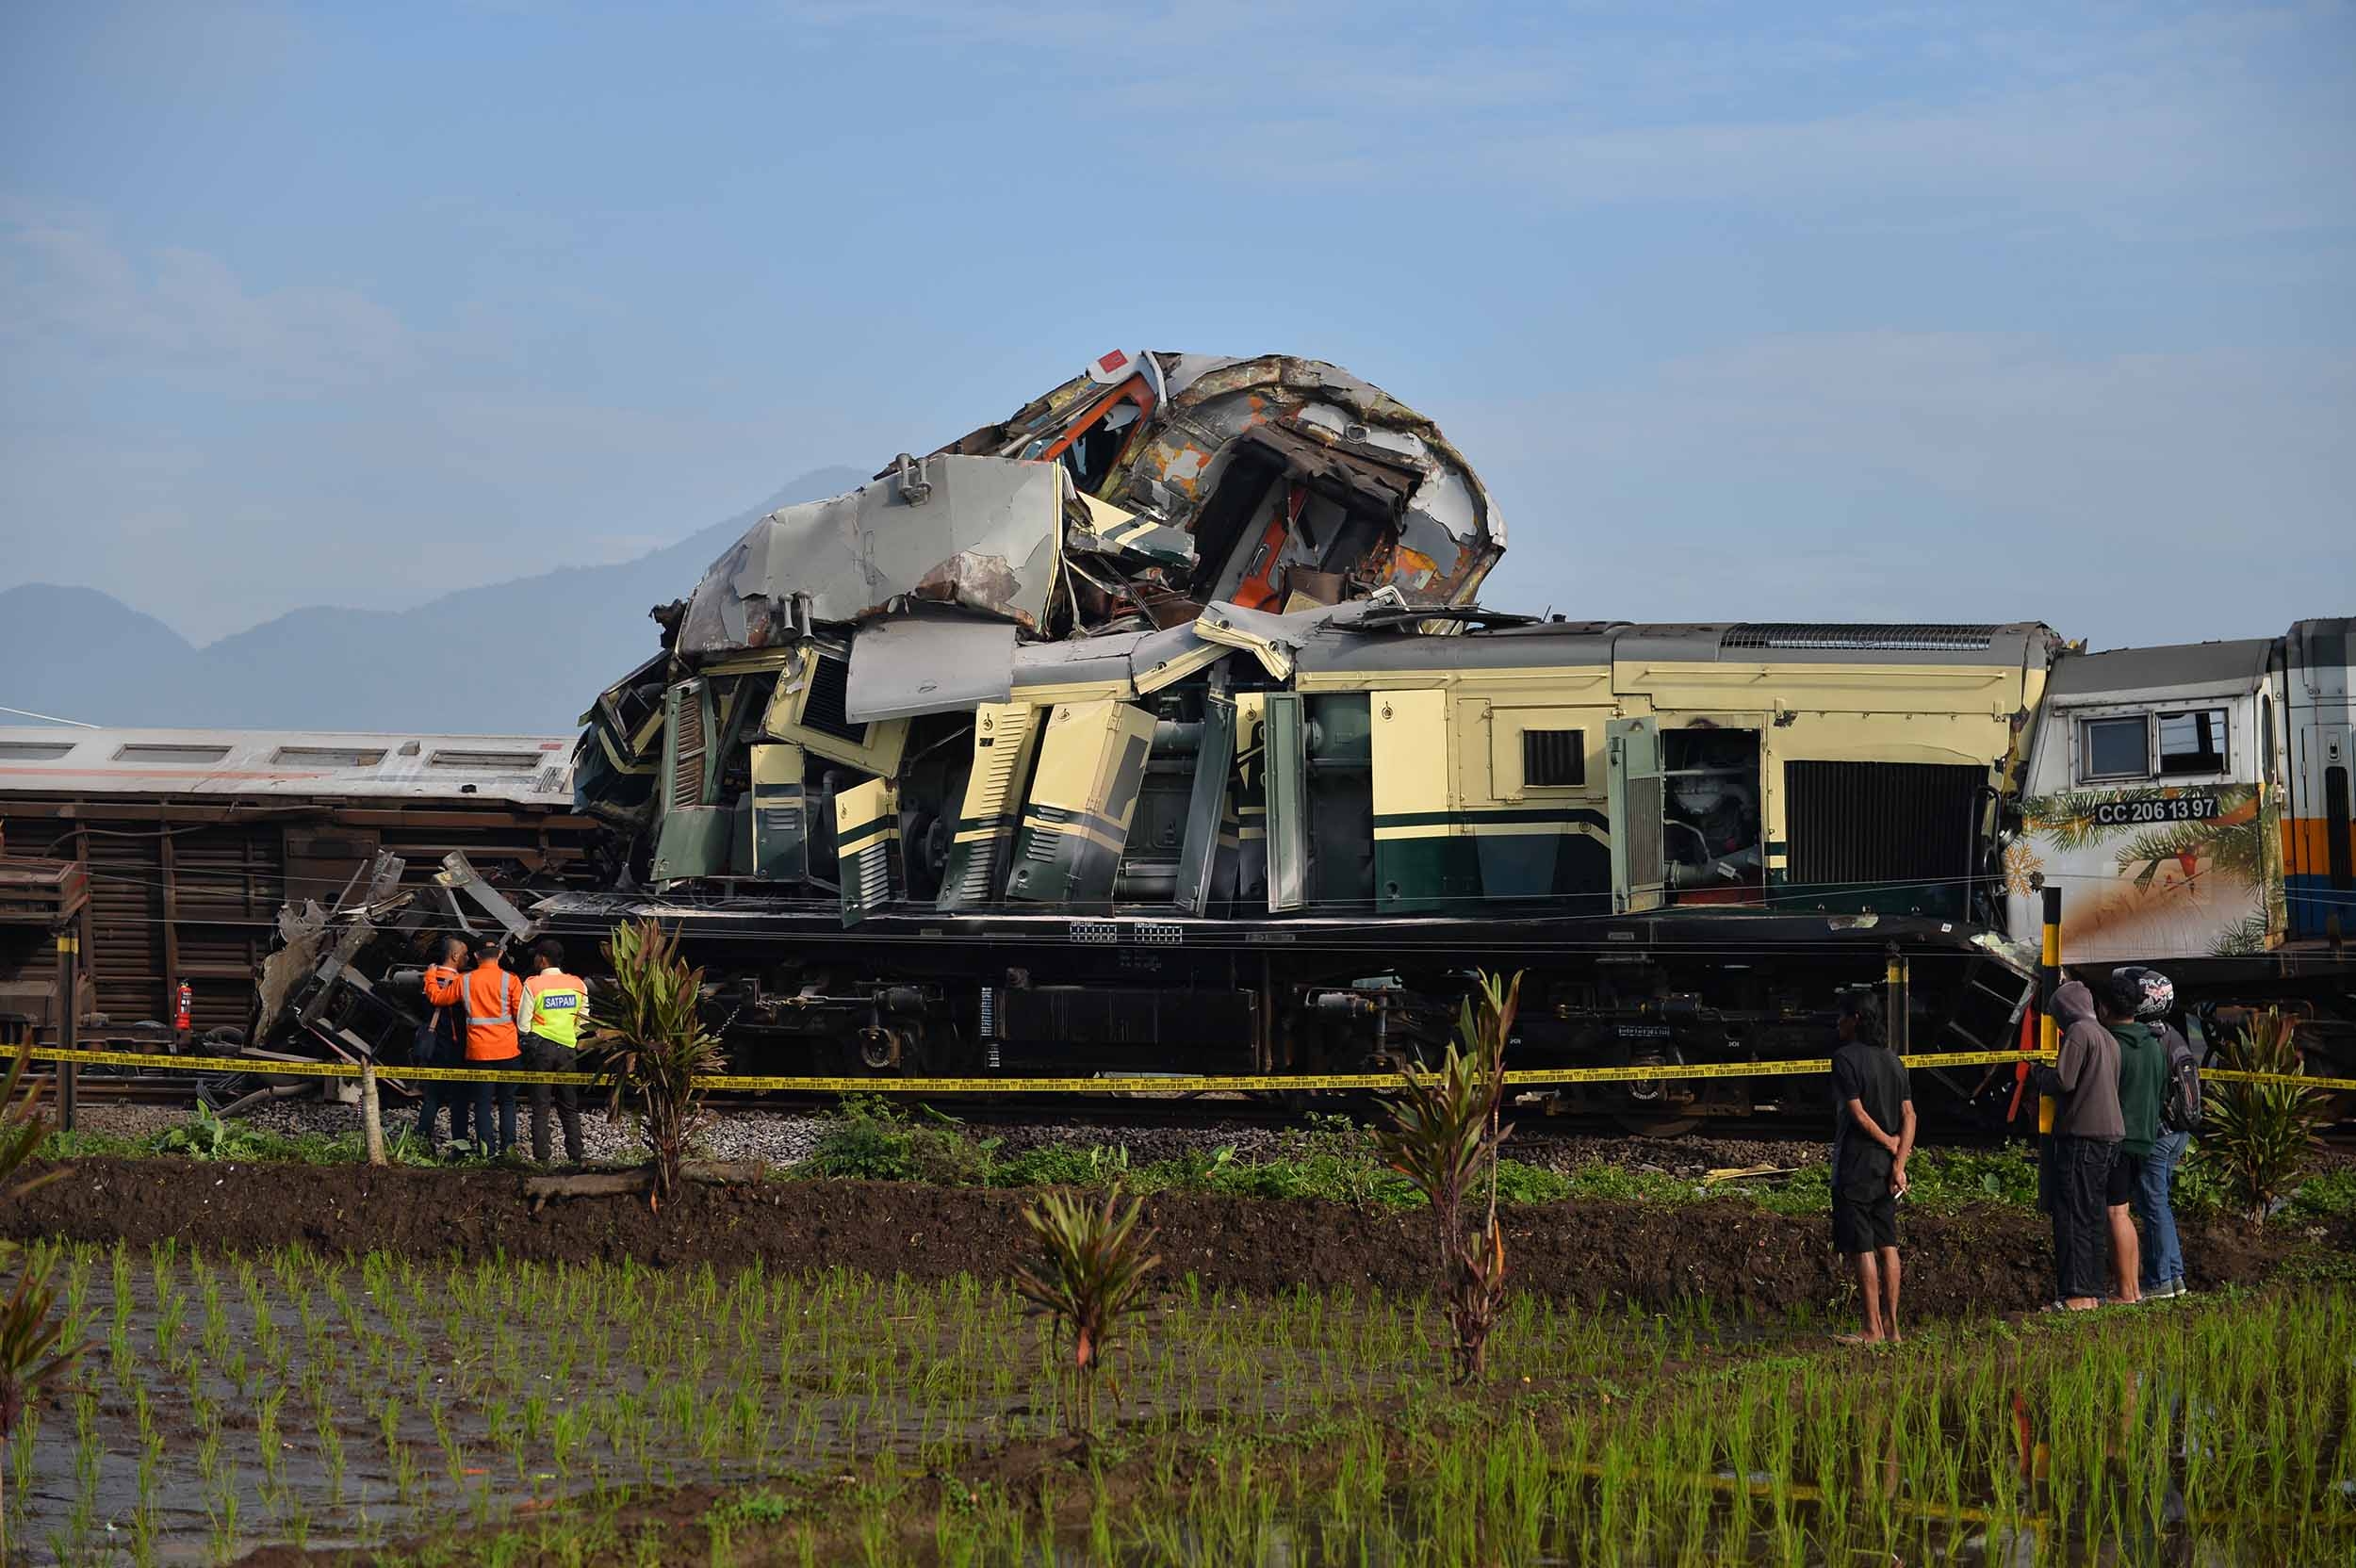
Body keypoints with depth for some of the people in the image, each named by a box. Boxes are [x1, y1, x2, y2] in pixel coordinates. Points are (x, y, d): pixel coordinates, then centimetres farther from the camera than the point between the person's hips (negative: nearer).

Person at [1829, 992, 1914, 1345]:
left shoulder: (1845, 1058, -11)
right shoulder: (1892, 1059, 10)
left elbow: (1858, 1114, -17)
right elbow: (1908, 1114, 4)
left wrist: (1890, 1143, -5)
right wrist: (1899, 1162, -2)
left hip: (1855, 1161, -7)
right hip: (1886, 1161, 7)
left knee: (1861, 1248, -3)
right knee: (1886, 1243, 10)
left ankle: (1873, 1329, -3)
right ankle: (1891, 1326, 11)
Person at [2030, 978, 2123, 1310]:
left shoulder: (2078, 1032, -8)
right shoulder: (2108, 1038, 19)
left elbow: (2063, 1081, -16)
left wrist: (2038, 1074, 4)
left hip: (2081, 1135, -9)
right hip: (2109, 1136, 9)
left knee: (2072, 1216, -8)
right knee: (2094, 1216, 12)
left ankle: (2077, 1294, -12)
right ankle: (2094, 1290, 13)